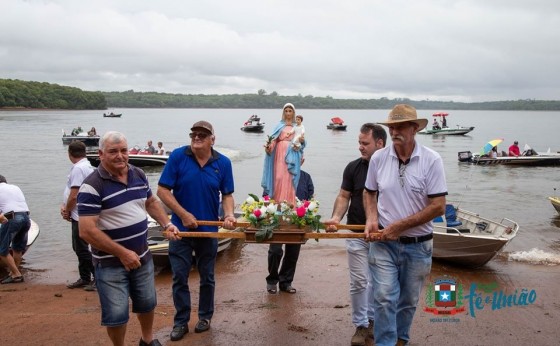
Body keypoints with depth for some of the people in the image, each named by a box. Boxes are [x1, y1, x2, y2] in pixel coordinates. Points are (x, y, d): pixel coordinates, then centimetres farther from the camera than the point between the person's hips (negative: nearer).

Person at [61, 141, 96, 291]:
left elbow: (74, 196, -21)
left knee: (82, 249, -3)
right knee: (79, 248, 16)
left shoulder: (78, 168, -18)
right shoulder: (86, 166, 14)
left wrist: (67, 211, -5)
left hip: (80, 217, -10)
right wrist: (64, 207, 3)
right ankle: (85, 278, 25)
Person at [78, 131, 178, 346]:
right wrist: (122, 253, -23)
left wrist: (166, 224, 3)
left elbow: (151, 202, 19)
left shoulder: (139, 175, 1)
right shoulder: (92, 186, -21)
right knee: (116, 313, 2)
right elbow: (87, 231, -24)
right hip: (110, 263, -6)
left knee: (147, 303, 22)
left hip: (142, 256, 6)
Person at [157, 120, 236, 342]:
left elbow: (227, 195, 1)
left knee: (207, 277, 14)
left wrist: (229, 215, -20)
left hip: (209, 229, 1)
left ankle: (205, 316, 32)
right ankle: (181, 321, 21)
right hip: (181, 228, -1)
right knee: (179, 277, 6)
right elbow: (162, 191, -11)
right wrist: (184, 214, -16)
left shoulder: (223, 163, -5)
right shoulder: (178, 156, -11)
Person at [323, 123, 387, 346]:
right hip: (357, 234, 0)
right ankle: (361, 325, 16)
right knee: (359, 282, 2)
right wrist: (336, 218, -15)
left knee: (377, 282, 14)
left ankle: (371, 320, 32)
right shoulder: (353, 167, -2)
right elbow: (344, 197, 2)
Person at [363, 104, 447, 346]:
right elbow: (369, 193, 13)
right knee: (385, 298, -7)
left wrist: (399, 226, -16)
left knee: (409, 300, 16)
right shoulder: (378, 158, -3)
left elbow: (438, 206, -14)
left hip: (418, 245, 0)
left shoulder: (431, 160, -11)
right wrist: (371, 219, -7)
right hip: (384, 242, 1)